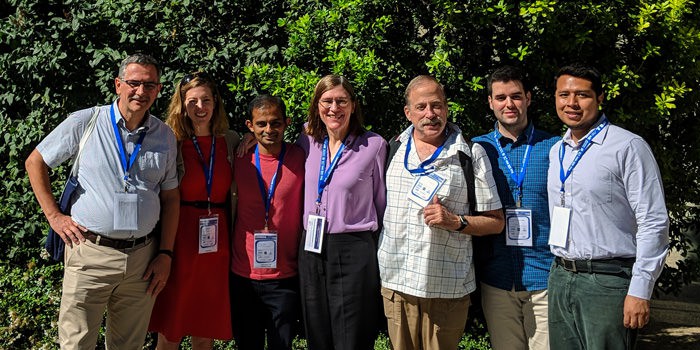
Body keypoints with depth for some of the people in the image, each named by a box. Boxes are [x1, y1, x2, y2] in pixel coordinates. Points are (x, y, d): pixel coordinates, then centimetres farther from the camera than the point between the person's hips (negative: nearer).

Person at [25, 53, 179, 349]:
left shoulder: (165, 136, 6)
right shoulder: (85, 122, -3)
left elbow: (171, 197, 10)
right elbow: (35, 162, 6)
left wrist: (165, 254, 5)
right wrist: (54, 216, -1)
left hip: (143, 257, 3)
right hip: (90, 253, -3)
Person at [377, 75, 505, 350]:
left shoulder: (471, 154, -1)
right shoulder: (394, 150, 9)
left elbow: (496, 222, 0)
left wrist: (455, 222, -16)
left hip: (447, 288, -3)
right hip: (395, 284, 3)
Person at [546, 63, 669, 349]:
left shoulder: (627, 147, -8)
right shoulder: (556, 152, 13)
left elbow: (654, 223, -11)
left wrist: (639, 291, -15)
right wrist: (560, 270, 17)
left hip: (608, 282, -6)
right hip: (560, 279, 6)